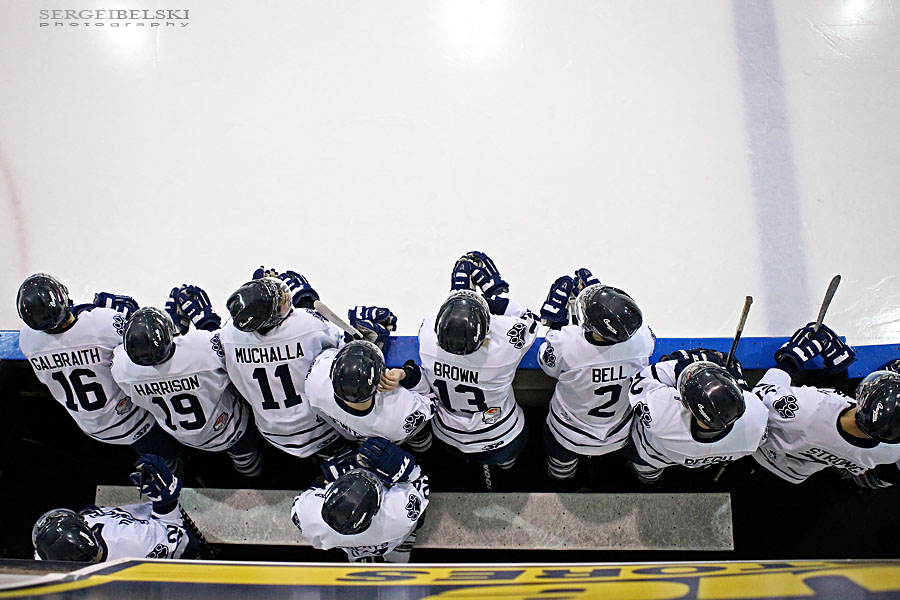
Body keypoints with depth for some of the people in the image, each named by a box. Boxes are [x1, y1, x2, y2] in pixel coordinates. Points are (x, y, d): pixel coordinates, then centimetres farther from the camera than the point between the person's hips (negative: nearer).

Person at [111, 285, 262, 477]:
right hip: (227, 430, -5)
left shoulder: (120, 366, -32)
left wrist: (176, 322, -5)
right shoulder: (202, 346, -47)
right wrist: (206, 318, -15)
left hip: (183, 436, 5)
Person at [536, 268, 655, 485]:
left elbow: (548, 365, -15)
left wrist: (556, 323, -8)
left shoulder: (566, 344, -41)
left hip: (569, 436, -2)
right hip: (618, 436, 3)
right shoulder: (642, 339, -32)